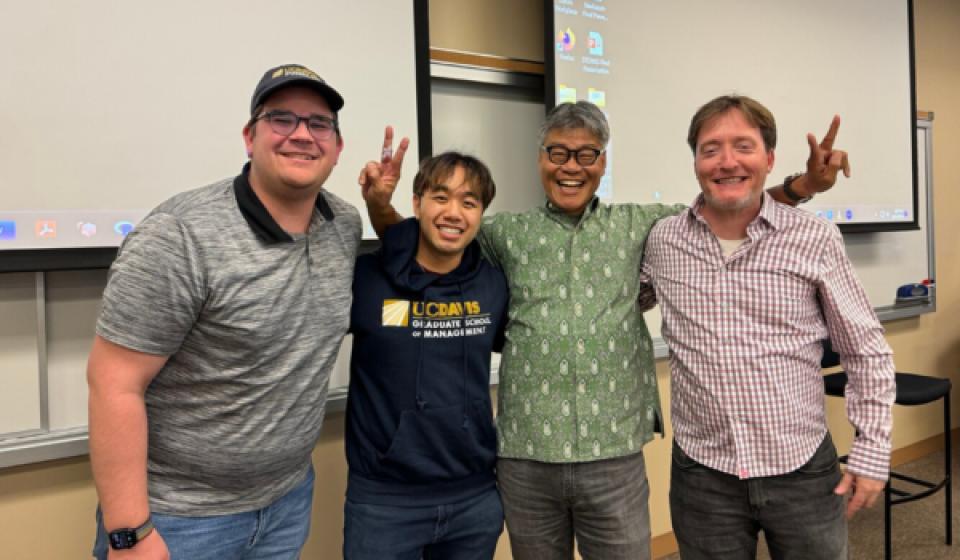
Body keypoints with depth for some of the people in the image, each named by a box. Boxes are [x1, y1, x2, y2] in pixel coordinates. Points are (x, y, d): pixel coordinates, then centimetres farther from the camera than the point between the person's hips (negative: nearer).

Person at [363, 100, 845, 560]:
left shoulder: (637, 226, 8)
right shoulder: (508, 233, 6)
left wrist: (802, 185, -2)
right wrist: (379, 204, -8)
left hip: (615, 457, 0)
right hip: (524, 458, 0)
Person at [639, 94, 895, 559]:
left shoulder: (816, 239, -6)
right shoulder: (661, 241, -2)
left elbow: (867, 352, 1)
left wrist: (872, 452, 0)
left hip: (803, 470, 0)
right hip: (702, 474, 1)